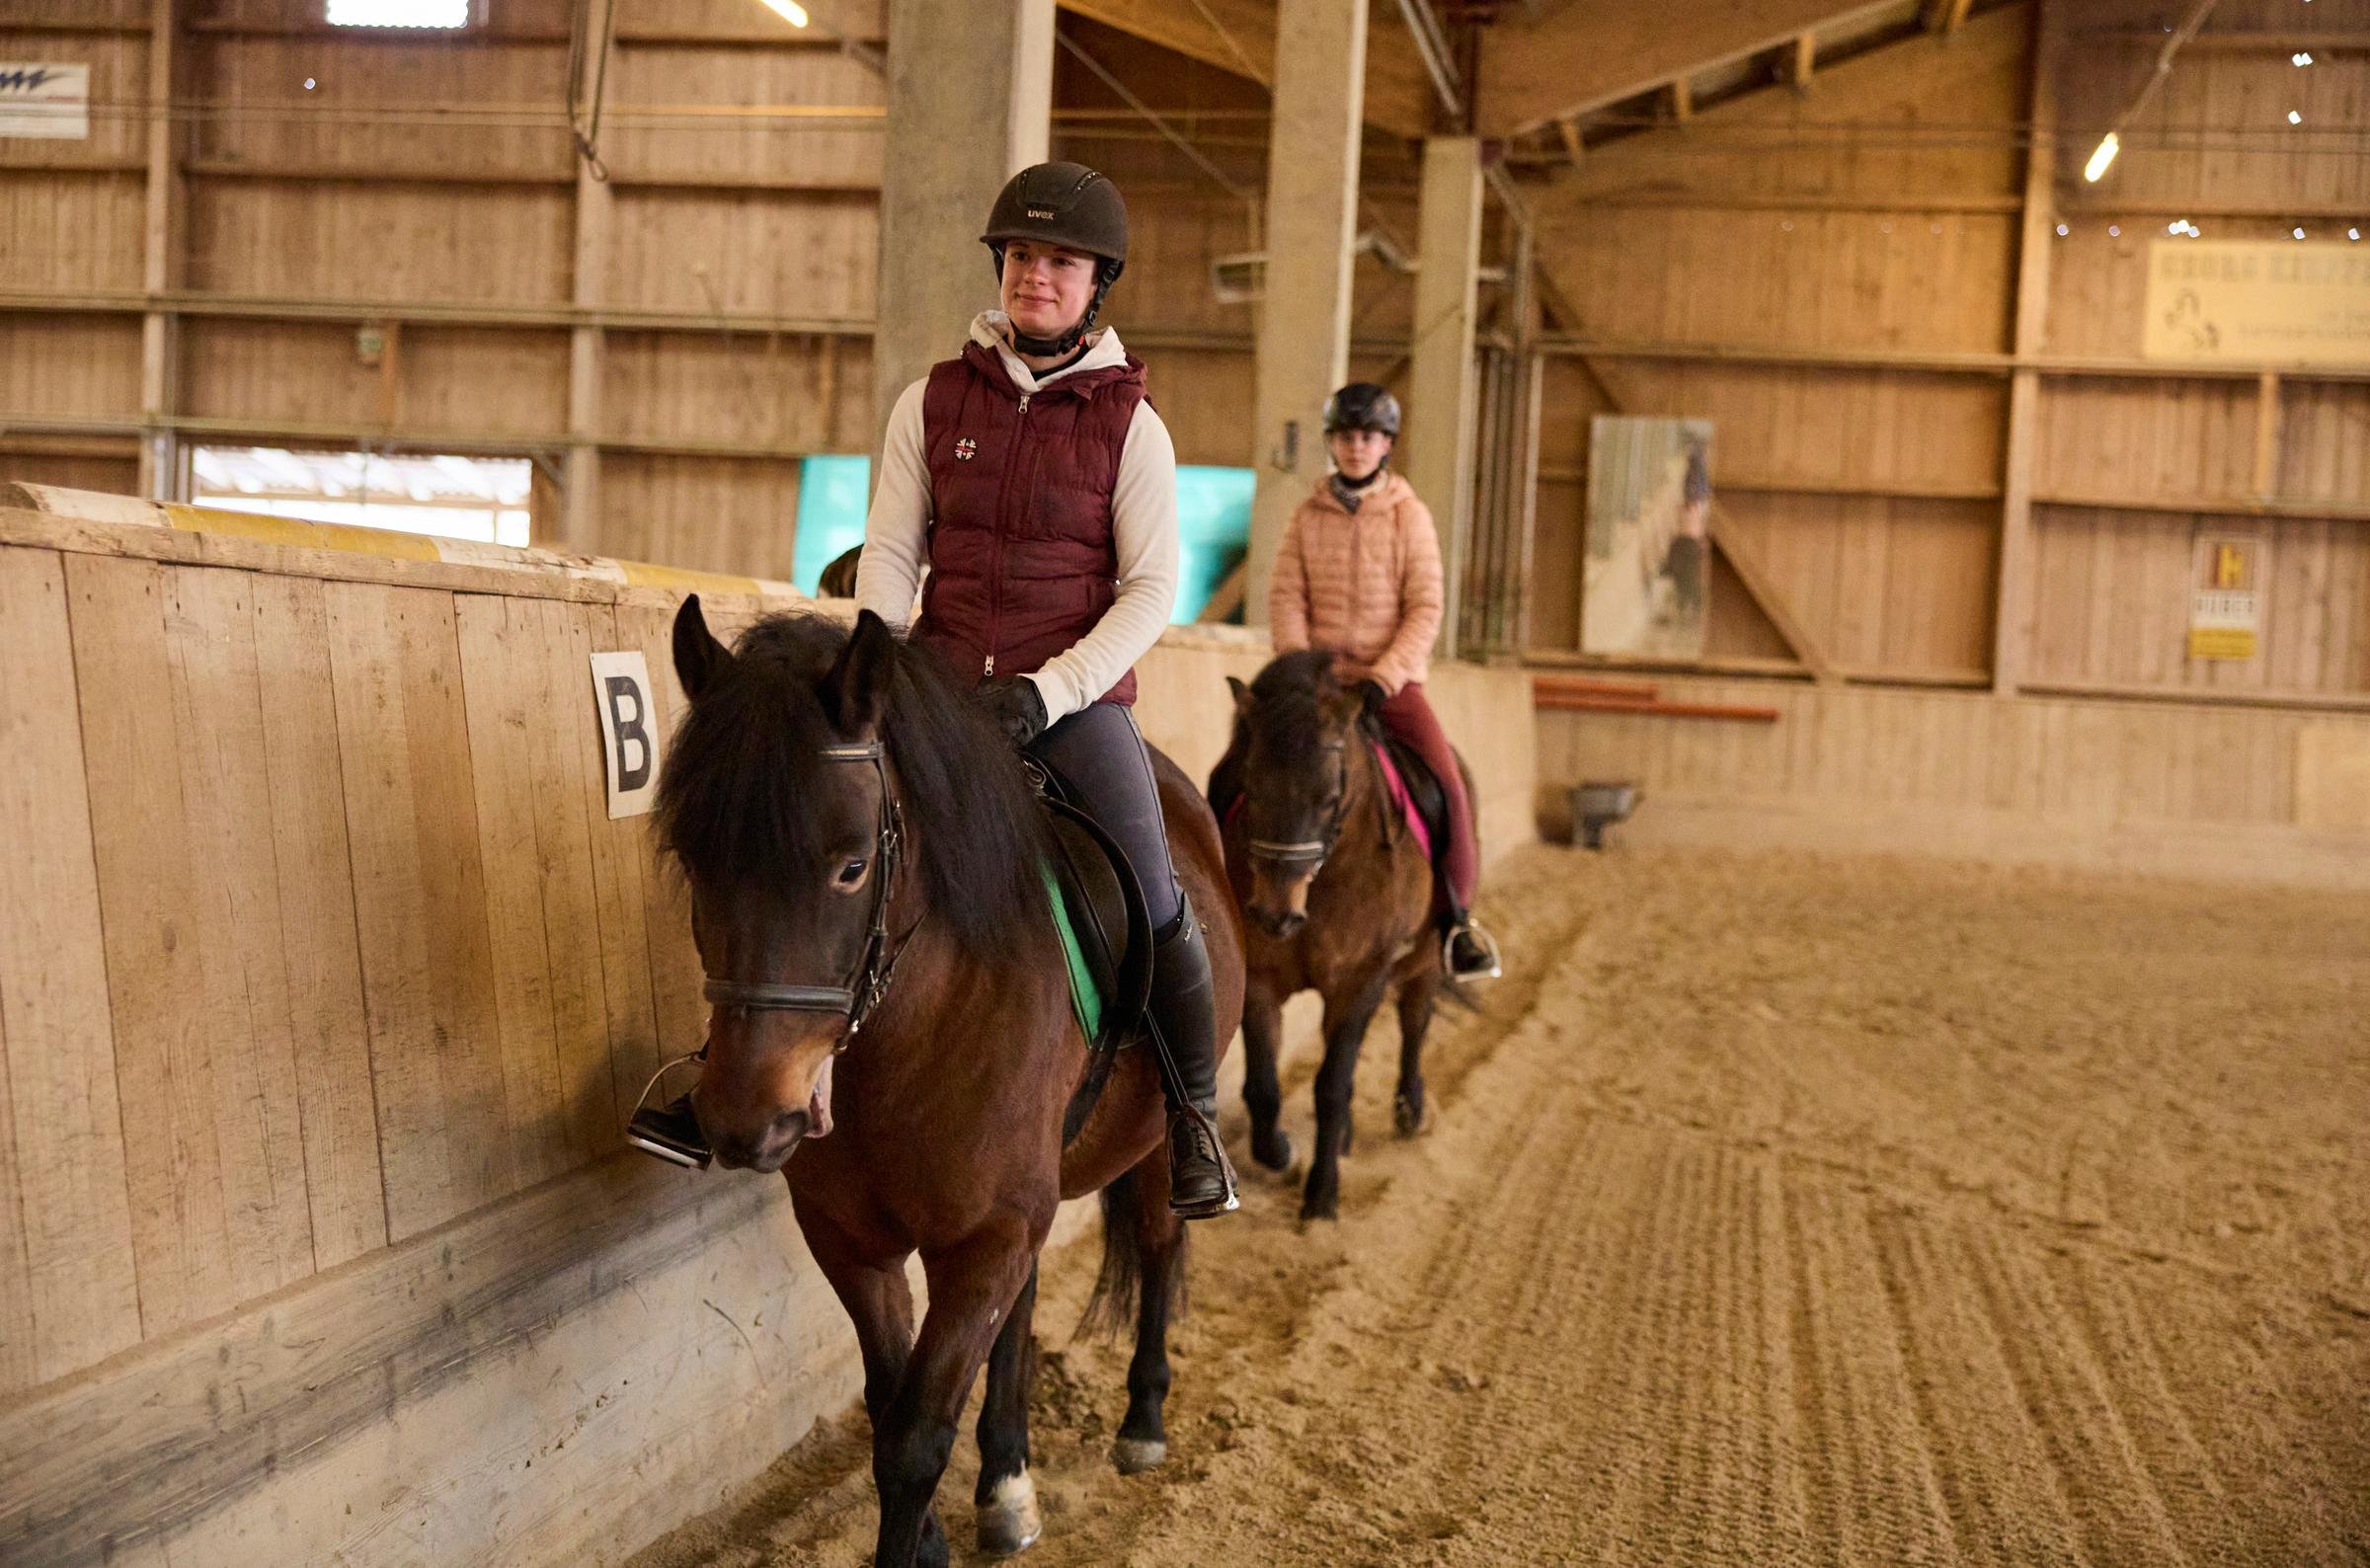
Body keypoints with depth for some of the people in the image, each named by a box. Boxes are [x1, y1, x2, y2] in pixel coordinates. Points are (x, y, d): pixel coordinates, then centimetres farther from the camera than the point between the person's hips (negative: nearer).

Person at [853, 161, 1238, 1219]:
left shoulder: (1130, 425, 0)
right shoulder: (934, 402, 6)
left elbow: (1151, 588, -3)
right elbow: (890, 556, 6)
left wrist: (1048, 692, -14)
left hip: (1077, 694, -2)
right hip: (943, 687, 2)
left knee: (1152, 898, -17)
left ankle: (1193, 1111, 5)